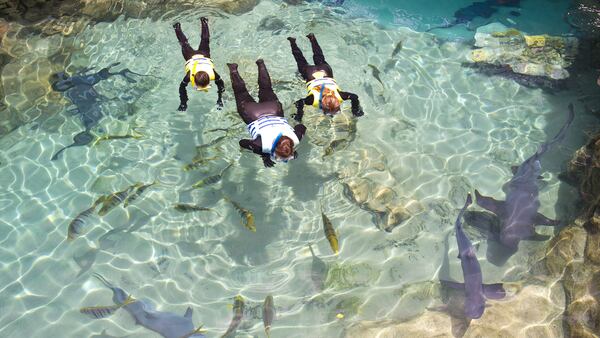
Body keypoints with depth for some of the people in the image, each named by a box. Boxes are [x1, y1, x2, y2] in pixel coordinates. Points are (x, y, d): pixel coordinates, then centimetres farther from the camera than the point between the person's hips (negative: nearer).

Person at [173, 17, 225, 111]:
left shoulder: (213, 73, -45)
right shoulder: (189, 75, -46)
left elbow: (221, 84, -27)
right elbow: (182, 87, -29)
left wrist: (220, 99, -32)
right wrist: (183, 103, -32)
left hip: (204, 55, 1)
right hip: (191, 56, -1)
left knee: (205, 40, 31)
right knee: (185, 43, 31)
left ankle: (203, 21, 56)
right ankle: (177, 27, 59)